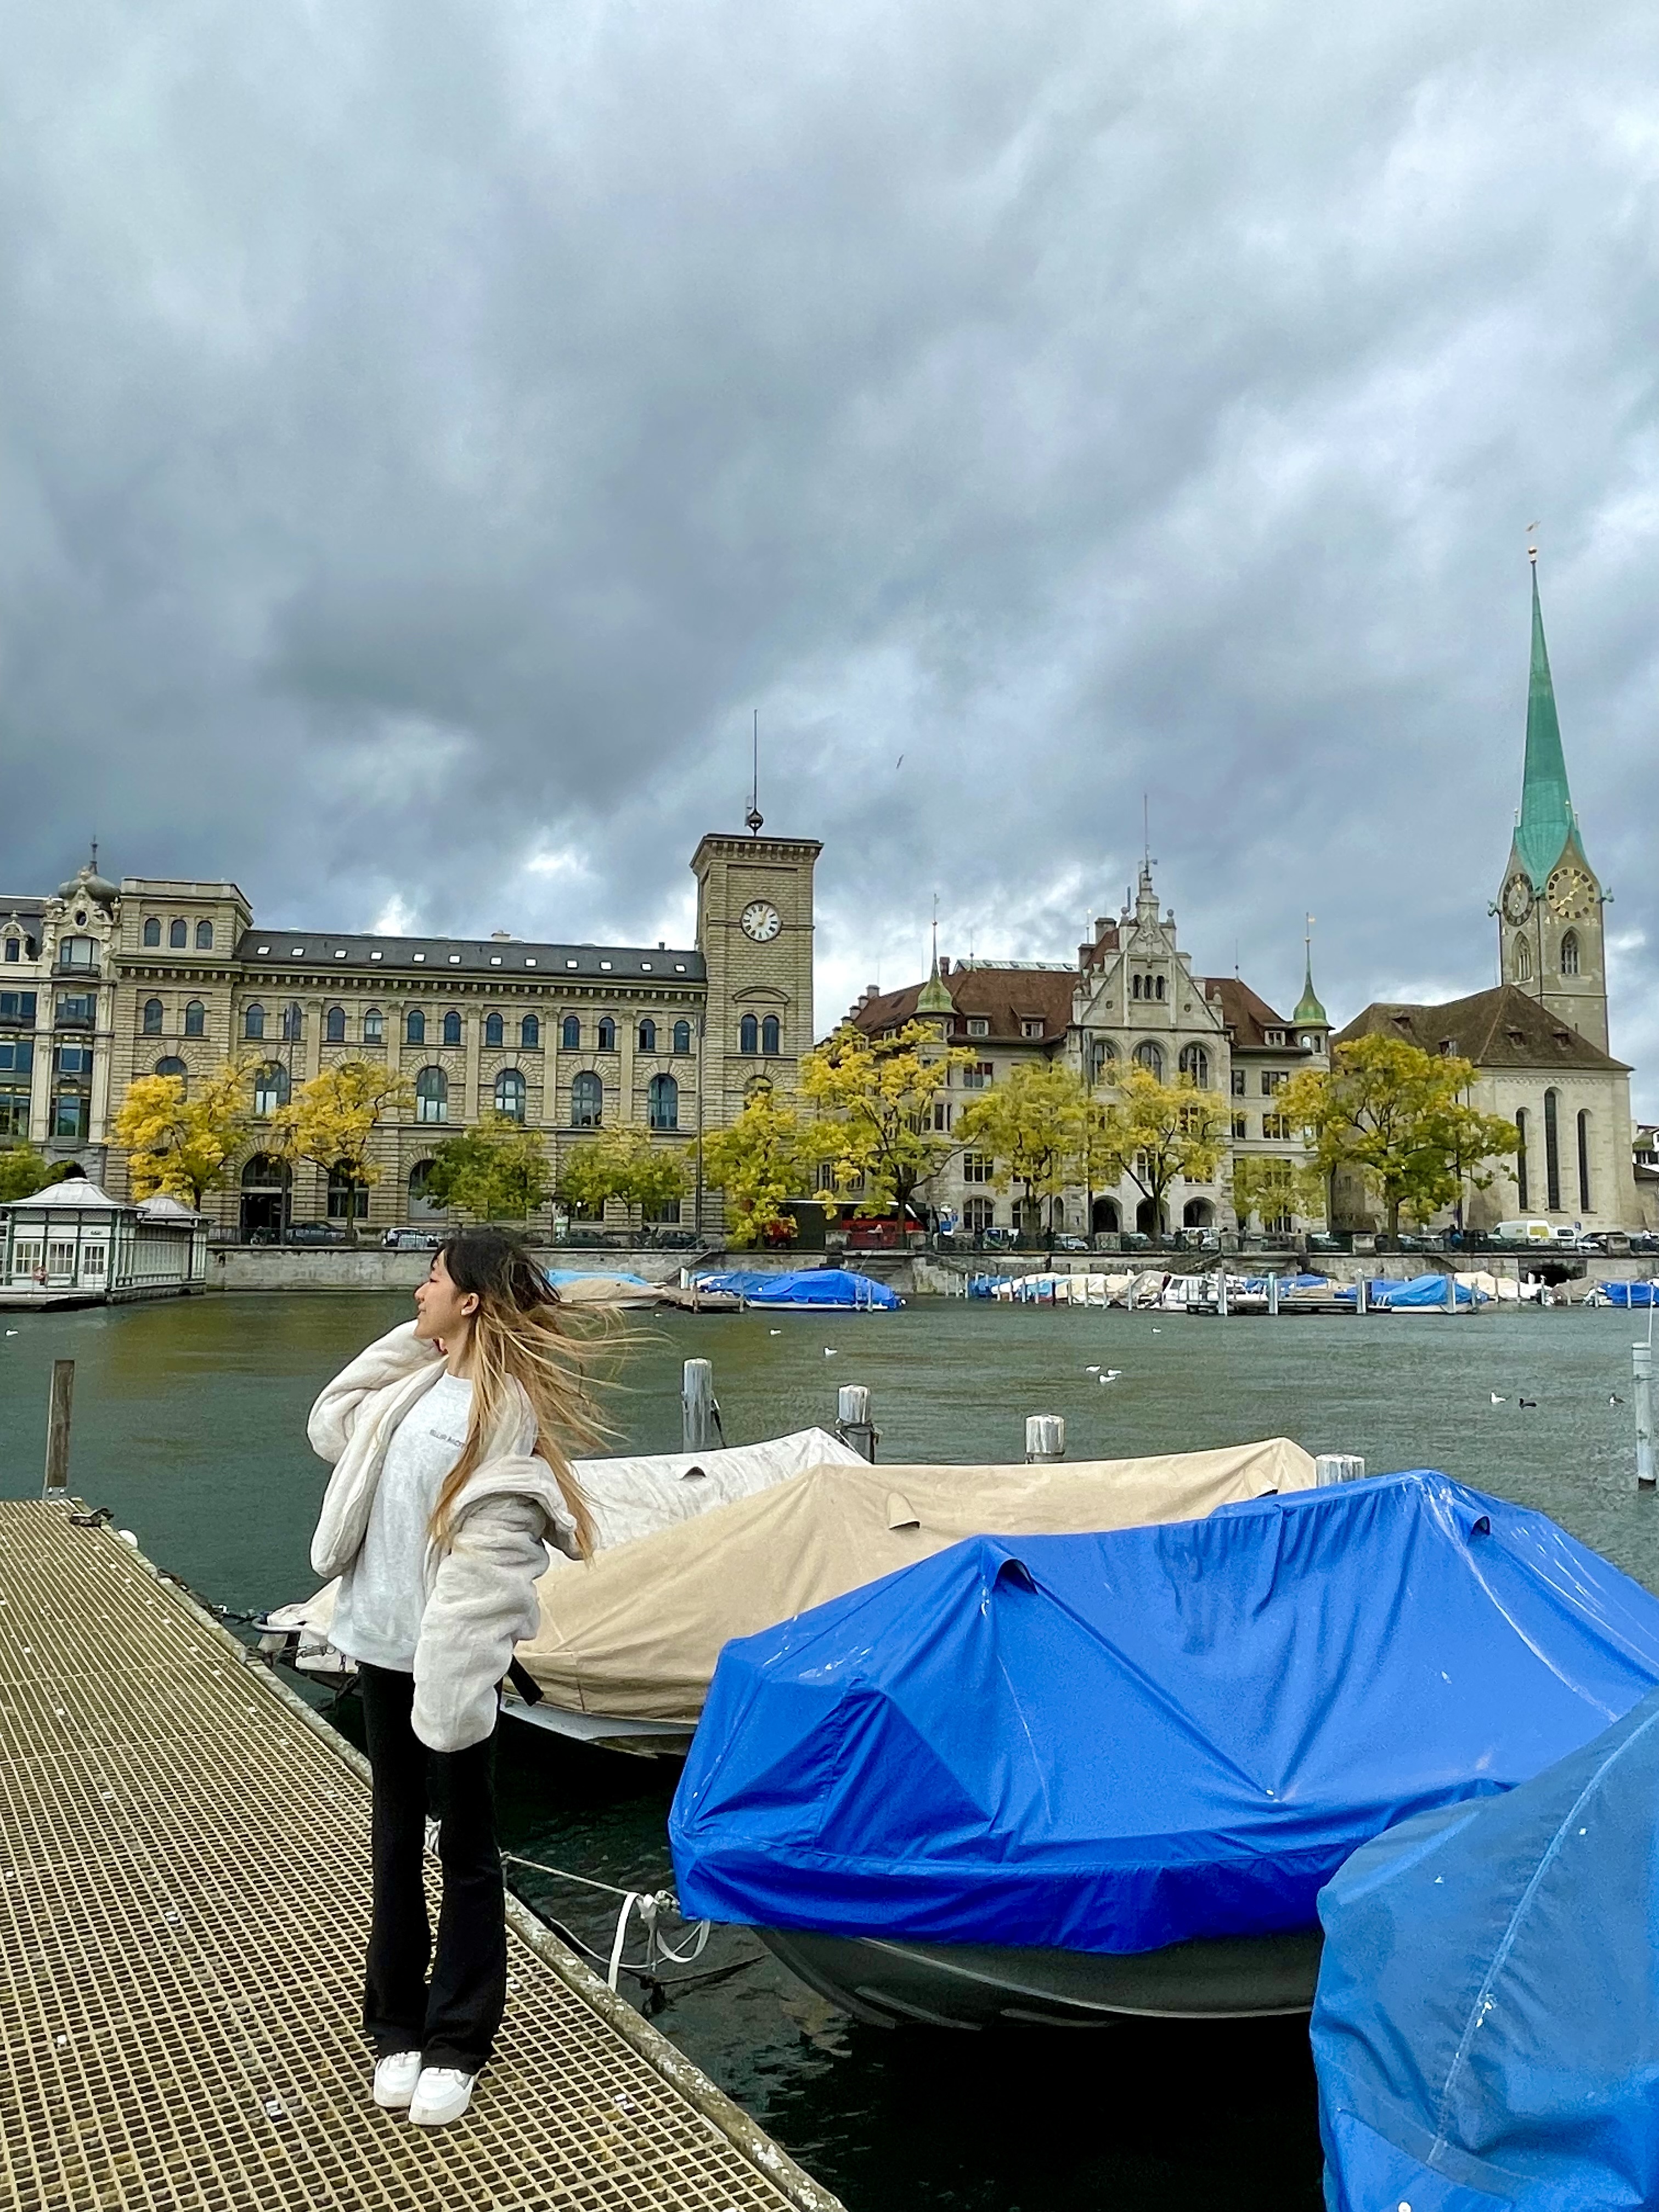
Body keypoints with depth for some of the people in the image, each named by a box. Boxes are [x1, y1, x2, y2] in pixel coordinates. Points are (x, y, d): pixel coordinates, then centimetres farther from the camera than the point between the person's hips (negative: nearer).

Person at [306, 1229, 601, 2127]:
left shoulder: (510, 1403, -18)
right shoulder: (418, 1380, 6)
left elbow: (494, 1548, -21)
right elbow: (331, 1426, 19)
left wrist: (458, 1666, -23)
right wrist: (402, 1343, 8)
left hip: (453, 1654, -7)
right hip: (385, 1640, 7)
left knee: (465, 1845, 9)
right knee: (396, 1837, 18)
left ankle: (456, 2045, 23)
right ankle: (399, 2025, 33)